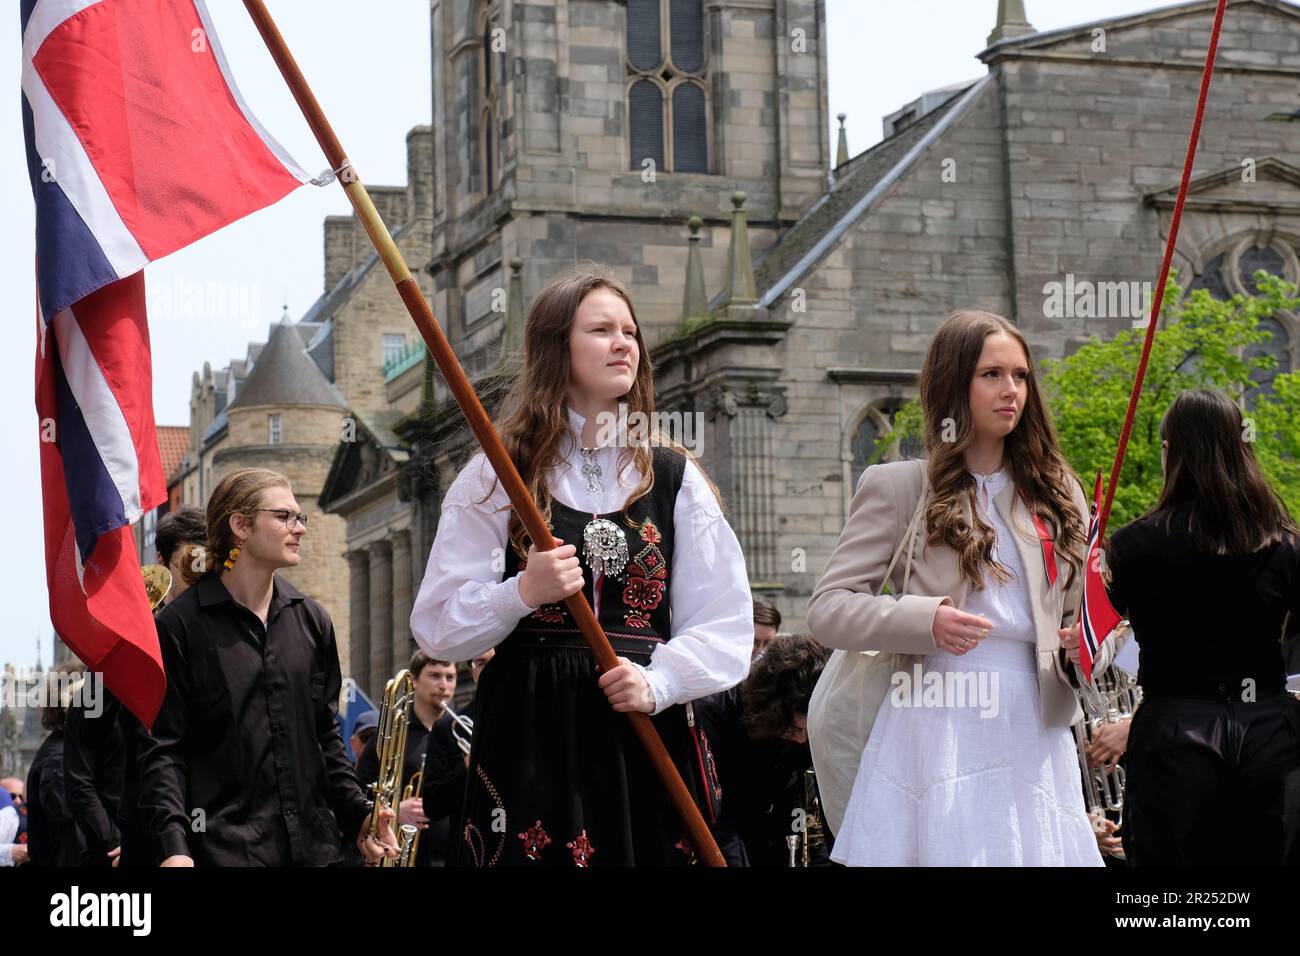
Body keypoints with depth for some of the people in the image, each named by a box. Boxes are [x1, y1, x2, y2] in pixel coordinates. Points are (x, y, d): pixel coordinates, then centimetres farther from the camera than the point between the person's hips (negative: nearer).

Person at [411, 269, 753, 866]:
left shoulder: (674, 477, 10)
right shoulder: (496, 477, 5)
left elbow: (726, 627, 6)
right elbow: (437, 628, 2)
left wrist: (657, 682, -12)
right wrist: (522, 593, -15)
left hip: (646, 735, 2)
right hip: (530, 739, -2)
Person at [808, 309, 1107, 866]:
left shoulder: (1055, 491, 16)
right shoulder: (899, 486, 3)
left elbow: (1077, 610, 21)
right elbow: (827, 607, -1)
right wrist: (923, 622, -18)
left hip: (1033, 733, 4)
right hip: (937, 734, -4)